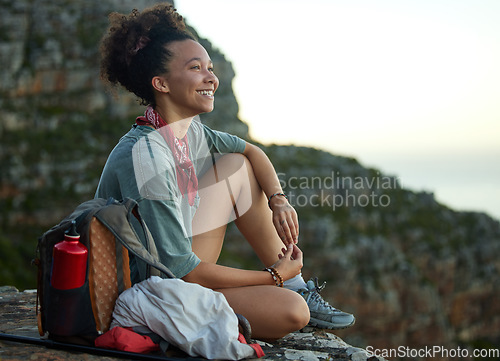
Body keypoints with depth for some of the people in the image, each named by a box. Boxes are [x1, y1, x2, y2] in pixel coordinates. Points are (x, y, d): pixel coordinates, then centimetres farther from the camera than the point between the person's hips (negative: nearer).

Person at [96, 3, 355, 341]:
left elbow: (252, 151, 18)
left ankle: (298, 288, 7)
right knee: (290, 312, -27)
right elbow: (182, 271, -25)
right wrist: (273, 276, -14)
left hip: (176, 266, 9)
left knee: (236, 165, 5)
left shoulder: (189, 130, -1)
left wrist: (279, 200, -2)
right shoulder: (144, 158, -27)